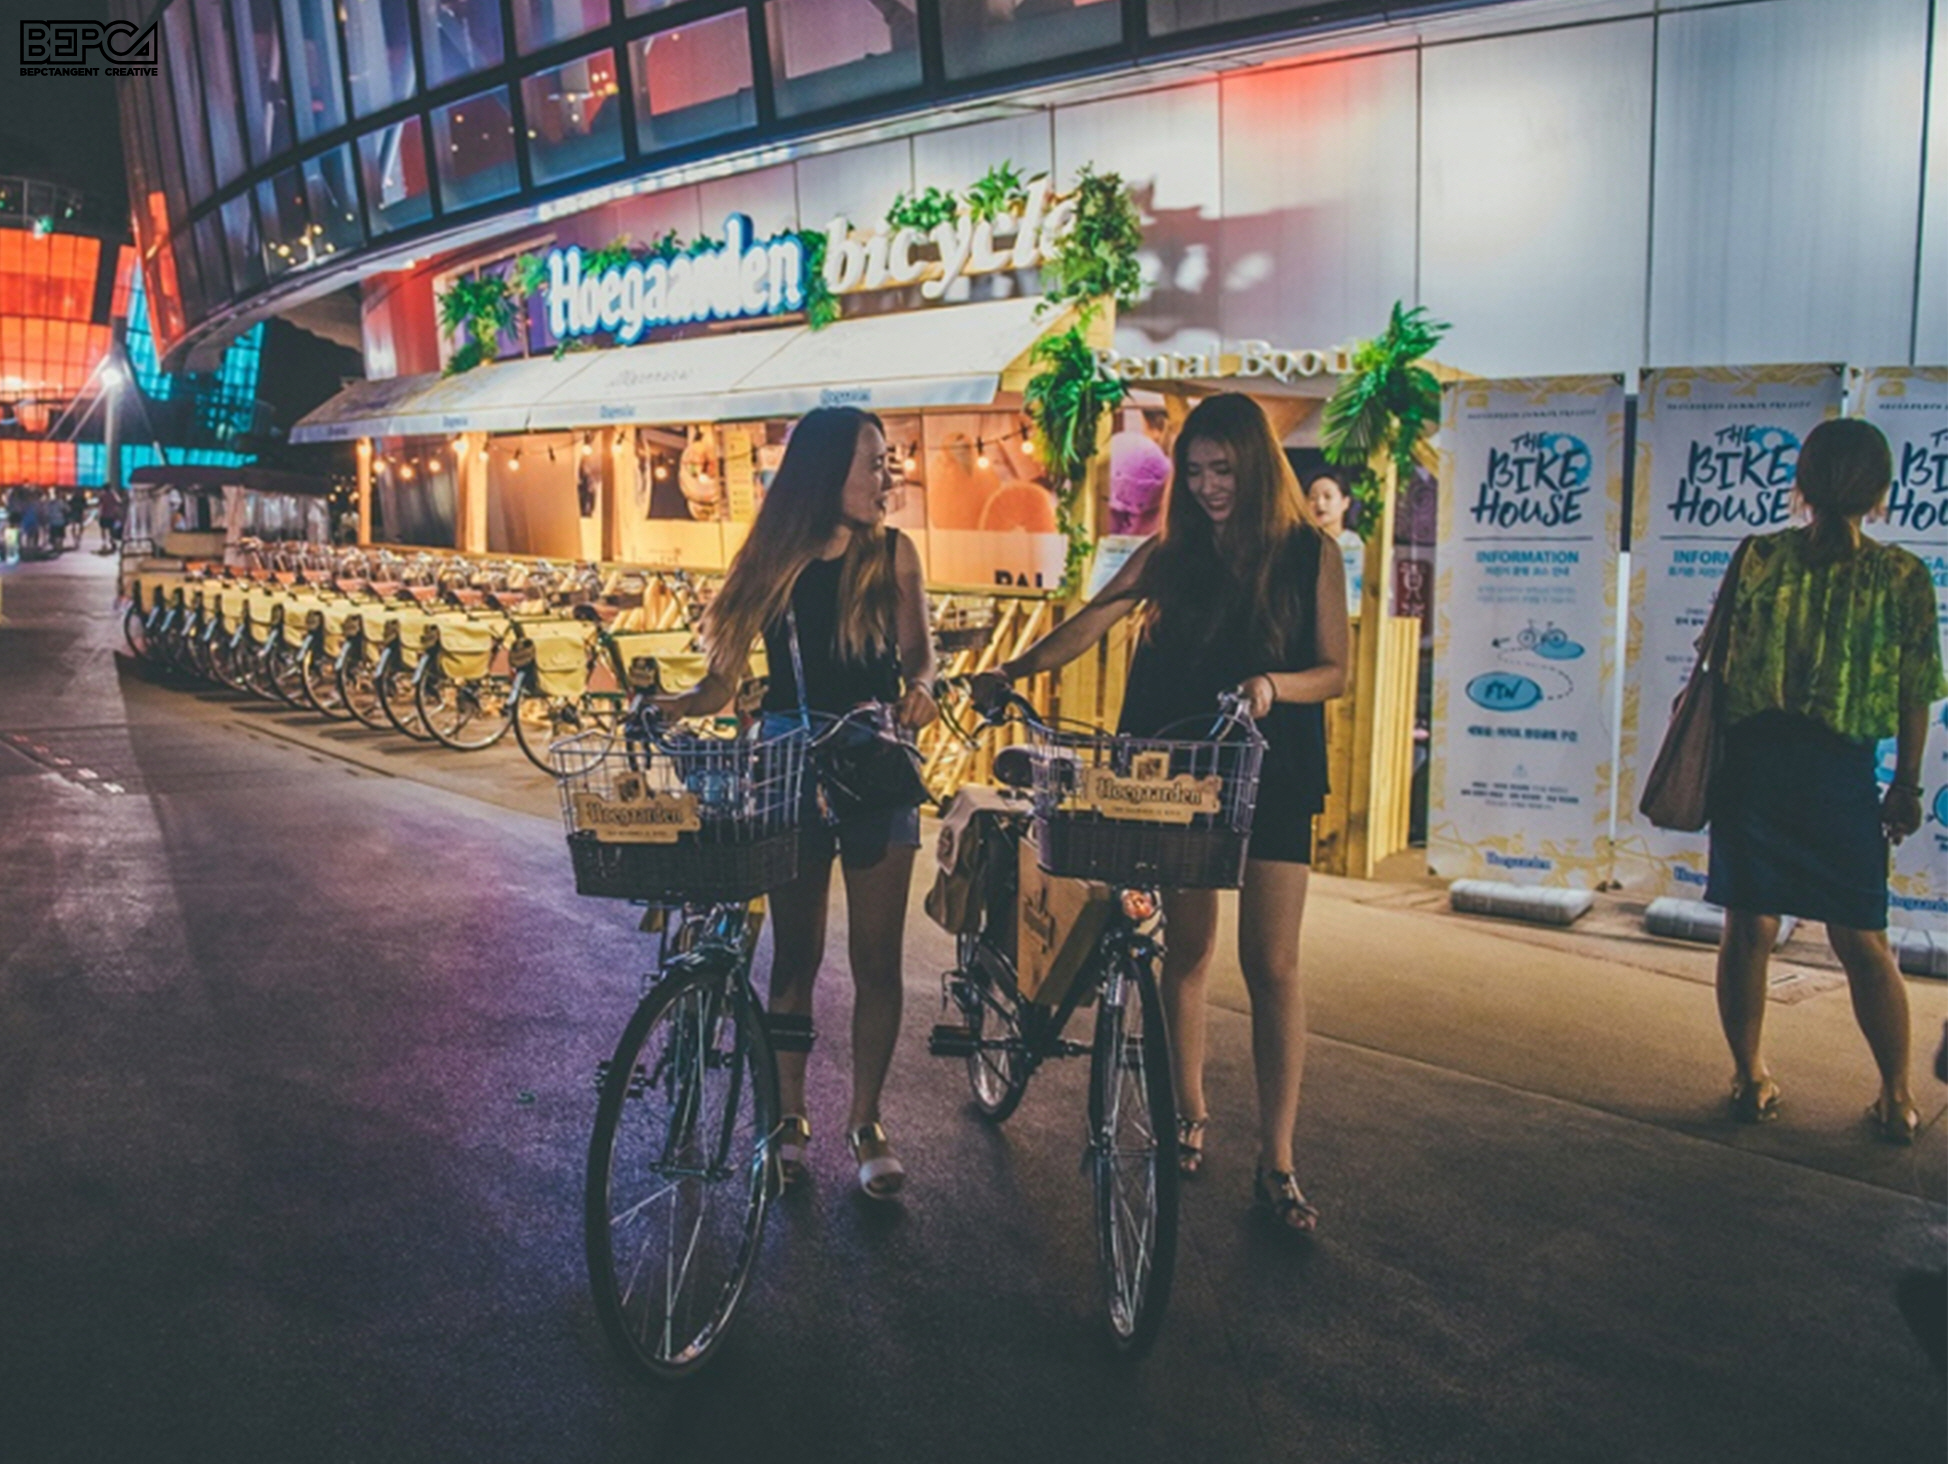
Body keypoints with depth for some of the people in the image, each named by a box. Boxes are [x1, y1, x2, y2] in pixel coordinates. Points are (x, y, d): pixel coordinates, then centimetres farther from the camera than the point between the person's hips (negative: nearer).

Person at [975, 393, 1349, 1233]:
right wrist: (1013, 672, -17)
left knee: (1270, 965, -4)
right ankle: (1190, 1117, 27)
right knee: (1186, 950, 7)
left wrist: (1271, 685, -23)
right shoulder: (1171, 553, 7)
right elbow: (1090, 622, -2)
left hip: (1272, 771, -2)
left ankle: (1276, 1163, 5)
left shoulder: (1310, 554, 1)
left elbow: (1334, 672, -2)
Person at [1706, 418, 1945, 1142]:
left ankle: (1750, 1079, 17)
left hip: (1753, 766, 0)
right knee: (1863, 942, 11)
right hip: (1842, 776, 0)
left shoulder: (1756, 556, -3)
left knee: (1748, 929, 9)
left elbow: (1718, 662, 0)